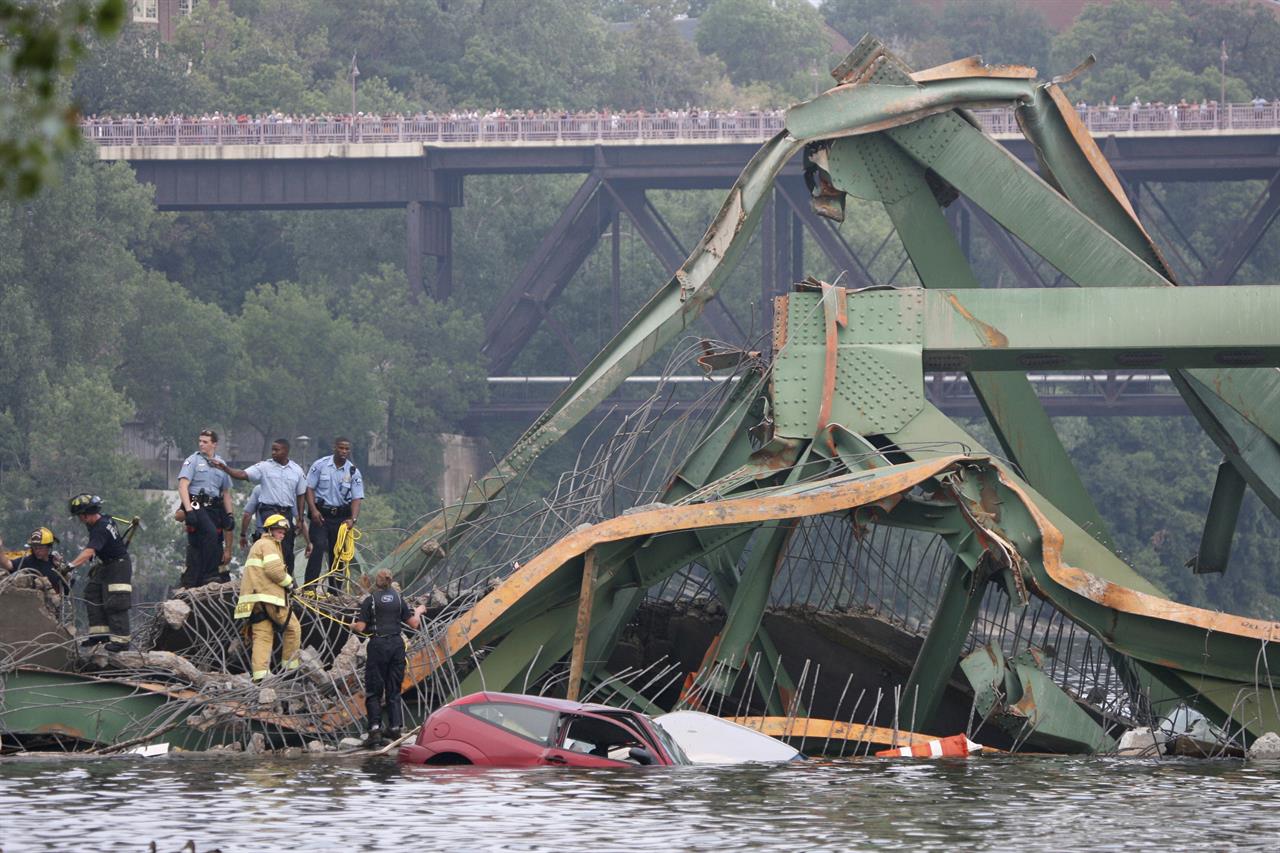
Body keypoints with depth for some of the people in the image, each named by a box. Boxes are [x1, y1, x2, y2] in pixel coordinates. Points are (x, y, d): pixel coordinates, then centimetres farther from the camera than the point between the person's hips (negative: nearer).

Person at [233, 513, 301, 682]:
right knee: (293, 628, 2)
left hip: (254, 600, 9)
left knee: (262, 635, 1)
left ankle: (260, 673, -12)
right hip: (269, 597, -9)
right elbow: (274, 570, -16)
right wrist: (289, 581, -1)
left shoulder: (257, 546, 28)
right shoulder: (268, 545, -3)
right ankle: (290, 667, 4)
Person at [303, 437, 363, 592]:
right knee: (318, 547, -16)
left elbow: (356, 499, -4)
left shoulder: (353, 472, 0)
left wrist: (353, 519, -20)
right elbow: (309, 488, -1)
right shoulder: (320, 465, -3)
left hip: (341, 516, 2)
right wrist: (313, 510, -14)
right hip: (321, 514, -2)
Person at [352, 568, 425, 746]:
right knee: (394, 690, 11)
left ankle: (375, 729, -12)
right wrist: (418, 612, 28)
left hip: (378, 645, -3)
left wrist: (352, 625, 15)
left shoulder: (370, 600, -3)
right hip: (397, 645, 3)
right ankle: (395, 728, 6)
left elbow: (360, 628, -7)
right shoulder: (398, 599, 6)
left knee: (373, 691, 0)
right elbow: (414, 624, 8)